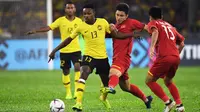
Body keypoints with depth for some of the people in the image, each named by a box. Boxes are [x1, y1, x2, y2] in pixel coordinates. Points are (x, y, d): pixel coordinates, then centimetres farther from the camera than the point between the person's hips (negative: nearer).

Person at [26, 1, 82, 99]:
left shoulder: (79, 21, 0)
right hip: (64, 50, 0)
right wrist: (36, 31, -24)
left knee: (77, 67, -20)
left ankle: (77, 90, -17)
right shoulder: (61, 20, -5)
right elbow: (49, 28, -13)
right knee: (66, 72, 7)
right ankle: (68, 92, 22)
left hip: (76, 50, 0)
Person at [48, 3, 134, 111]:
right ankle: (79, 103, -34)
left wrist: (132, 34, -1)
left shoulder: (102, 22, -5)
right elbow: (68, 40, 0)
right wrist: (55, 50, -4)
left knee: (107, 84, 14)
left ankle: (104, 98, 48)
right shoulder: (81, 27, -7)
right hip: (89, 56, -2)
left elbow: (116, 34, 4)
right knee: (82, 76, -30)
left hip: (103, 57, 2)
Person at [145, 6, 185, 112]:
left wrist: (152, 47, -29)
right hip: (176, 58, 7)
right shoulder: (170, 26, 27)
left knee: (149, 81, 6)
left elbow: (155, 32, -16)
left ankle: (168, 102, -5)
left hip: (164, 57, -7)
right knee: (168, 81, 28)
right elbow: (181, 43, 28)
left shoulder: (152, 23, 9)